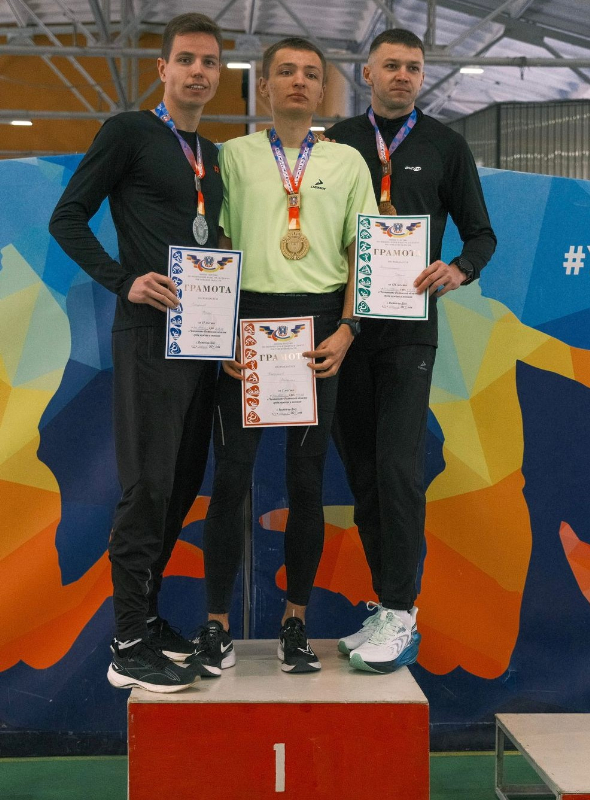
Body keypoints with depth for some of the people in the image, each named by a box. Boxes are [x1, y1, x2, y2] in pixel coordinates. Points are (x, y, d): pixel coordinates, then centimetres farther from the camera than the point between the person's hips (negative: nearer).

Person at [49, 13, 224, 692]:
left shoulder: (211, 154, 19)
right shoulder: (128, 132, -1)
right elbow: (67, 217, -4)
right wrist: (124, 281, -16)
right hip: (149, 334, -7)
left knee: (183, 482, 10)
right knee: (148, 483, -9)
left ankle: (144, 610, 23)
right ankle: (129, 644, -2)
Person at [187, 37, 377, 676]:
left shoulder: (347, 161, 13)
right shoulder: (235, 154, 10)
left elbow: (362, 252, 10)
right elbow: (217, 247, 6)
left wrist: (345, 329, -4)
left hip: (319, 326, 1)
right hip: (247, 319, -1)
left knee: (307, 479, 4)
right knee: (231, 474, -3)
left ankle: (295, 622, 15)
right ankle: (217, 624, 6)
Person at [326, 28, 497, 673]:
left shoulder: (445, 146, 8)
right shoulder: (337, 142, 12)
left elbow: (480, 231, 10)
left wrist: (459, 269, -12)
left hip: (407, 330, -3)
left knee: (398, 468, -12)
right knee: (361, 470, 5)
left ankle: (398, 616, -9)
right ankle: (389, 604, 15)